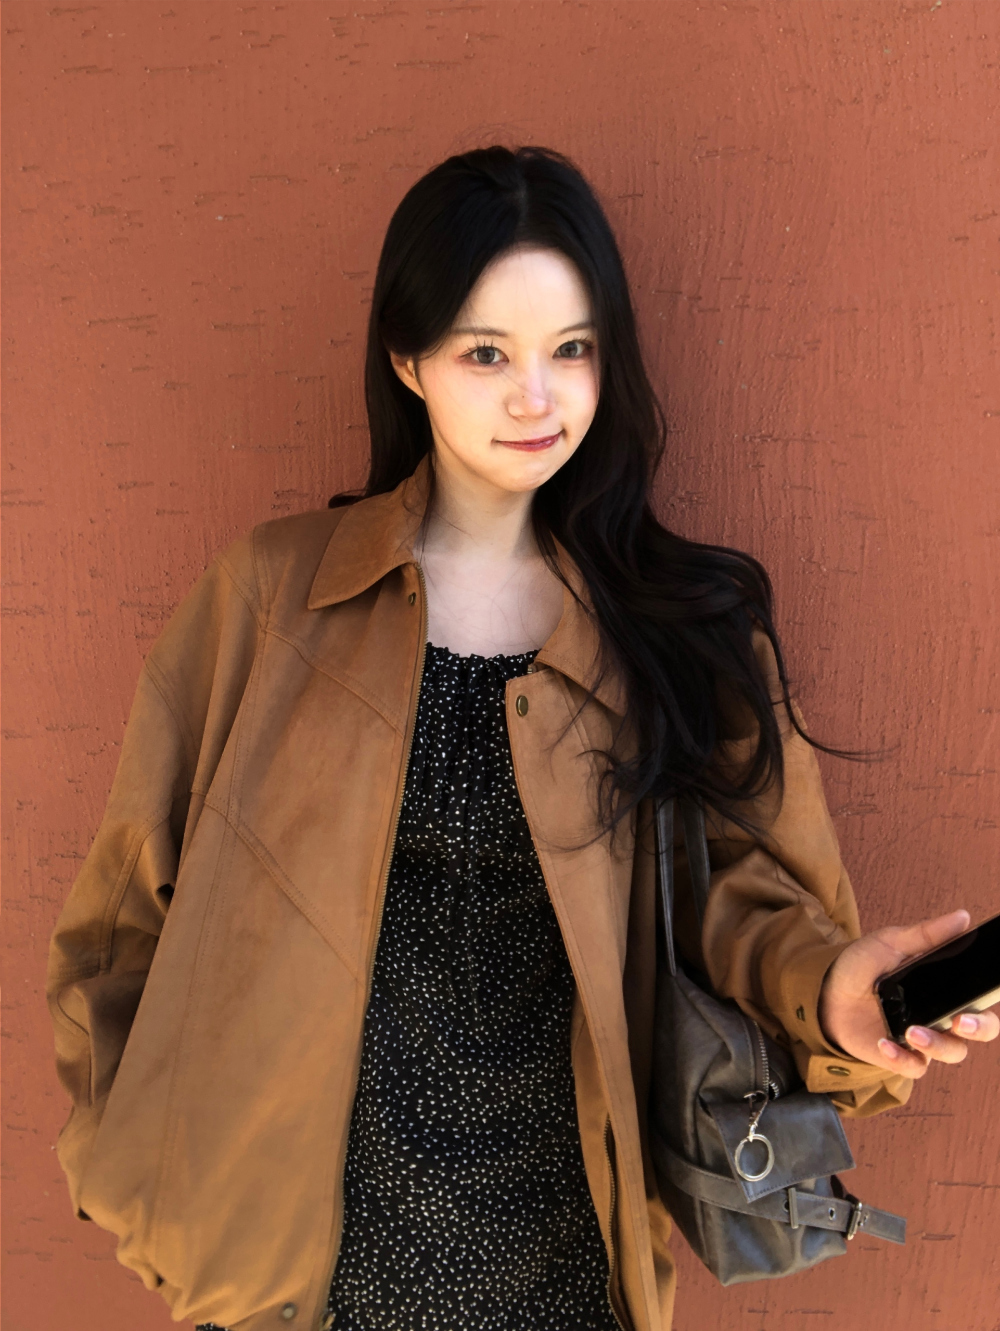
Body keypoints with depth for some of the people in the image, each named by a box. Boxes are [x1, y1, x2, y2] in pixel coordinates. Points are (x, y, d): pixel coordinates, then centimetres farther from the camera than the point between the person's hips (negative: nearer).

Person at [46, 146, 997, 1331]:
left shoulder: (682, 621, -3)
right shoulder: (273, 590, -6)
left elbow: (741, 879, -3)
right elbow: (135, 896, 0)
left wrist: (826, 984, -24)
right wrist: (141, 1173, -3)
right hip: (310, 1224, 0)